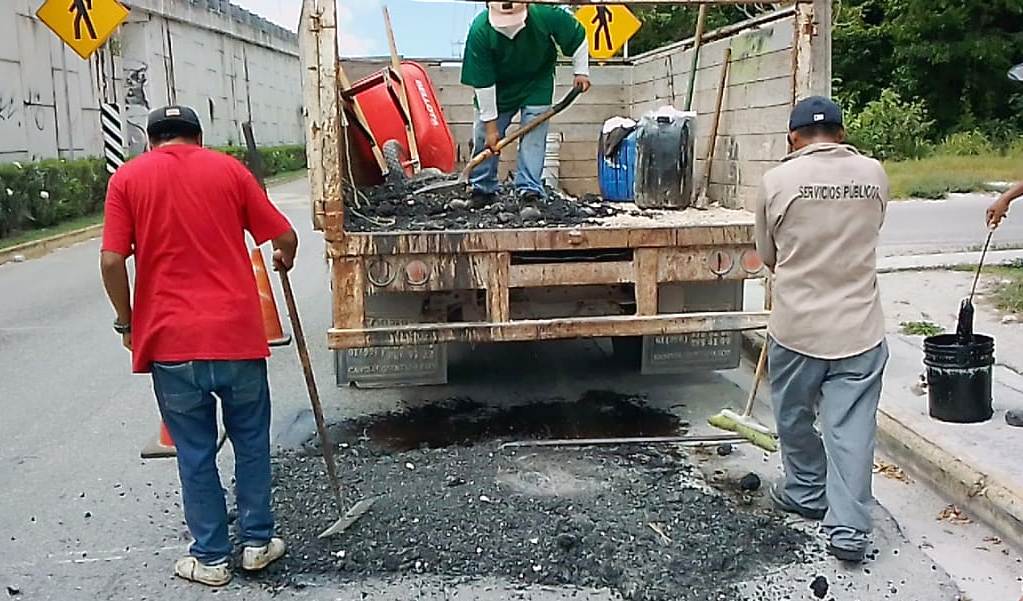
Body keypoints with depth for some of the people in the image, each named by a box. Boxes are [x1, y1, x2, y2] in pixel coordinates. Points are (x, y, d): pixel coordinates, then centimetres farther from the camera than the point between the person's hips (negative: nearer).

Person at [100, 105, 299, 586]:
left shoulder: (127, 178, 2)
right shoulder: (228, 169, 5)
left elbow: (112, 261, -6)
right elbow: (285, 236, 6)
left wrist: (127, 322, 8)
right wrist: (284, 259, 28)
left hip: (170, 339, 0)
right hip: (237, 332, 1)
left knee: (195, 452, 10)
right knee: (251, 440, 16)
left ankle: (210, 558, 21)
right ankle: (257, 542, 25)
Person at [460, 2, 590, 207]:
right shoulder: (480, 31, -30)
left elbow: (578, 36, -10)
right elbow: (483, 83, -24)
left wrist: (581, 72, -7)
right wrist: (490, 125, -21)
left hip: (537, 85, 0)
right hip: (498, 88, 0)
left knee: (533, 135, -11)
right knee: (485, 137, 1)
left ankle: (530, 191, -7)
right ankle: (483, 189, 17)